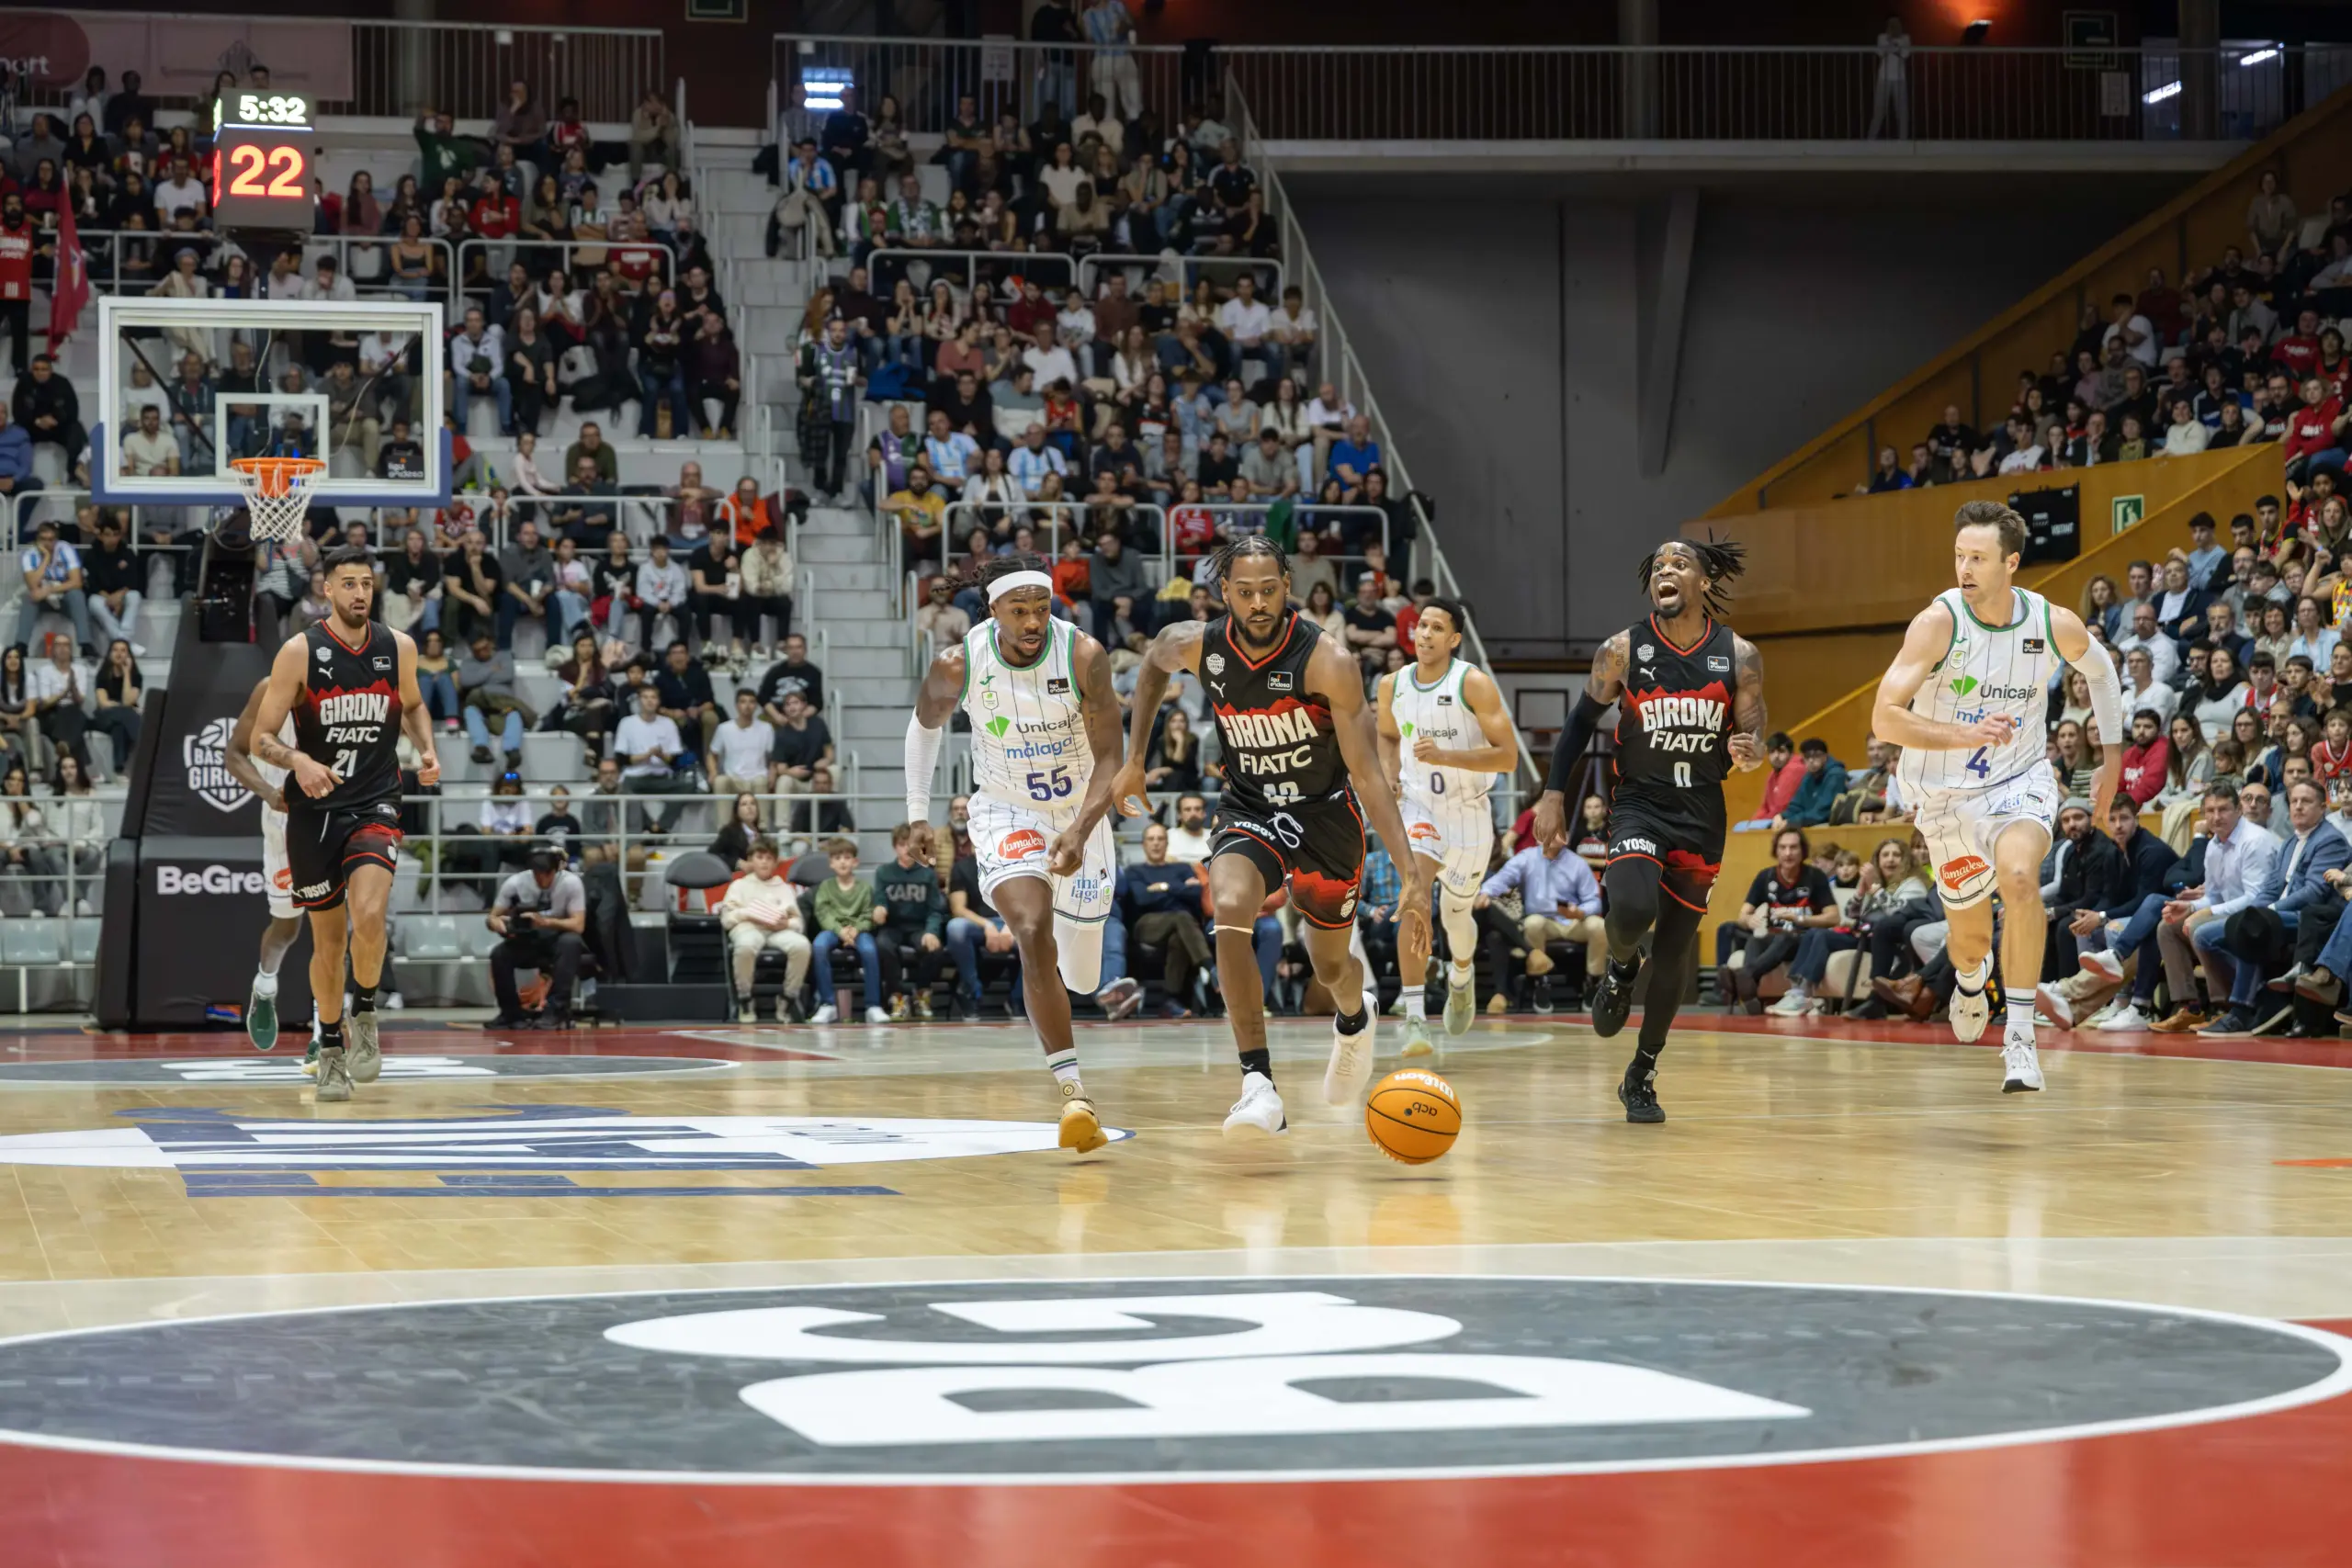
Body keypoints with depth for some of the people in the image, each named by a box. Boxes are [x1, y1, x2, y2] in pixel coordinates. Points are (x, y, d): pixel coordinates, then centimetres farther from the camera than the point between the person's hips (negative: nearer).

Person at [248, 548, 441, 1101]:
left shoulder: (398, 647, 0)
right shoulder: (300, 652, -10)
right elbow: (261, 738, -9)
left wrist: (426, 749, 1)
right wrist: (298, 761, -29)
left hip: (375, 804, 1)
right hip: (315, 808, -1)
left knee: (368, 916, -24)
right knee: (328, 939, 8)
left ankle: (364, 1015, 2)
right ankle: (331, 1050, 28)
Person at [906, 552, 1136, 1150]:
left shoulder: (1084, 657, -22)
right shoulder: (957, 665, -18)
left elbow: (1109, 761, -20)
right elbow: (926, 724, 6)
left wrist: (1080, 831, -35)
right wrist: (917, 813, 7)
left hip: (1080, 814, 1)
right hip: (1006, 812, -1)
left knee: (1080, 978, 12)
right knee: (1034, 934, -27)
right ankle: (1074, 1094, -28)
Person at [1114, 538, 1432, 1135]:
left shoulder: (1327, 662, -26)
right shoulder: (1197, 646, -15)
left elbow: (1368, 773, -26)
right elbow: (1153, 665, 13)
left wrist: (1412, 869, -35)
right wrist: (1135, 760, 11)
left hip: (1324, 814, -1)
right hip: (1249, 811, 1)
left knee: (1331, 966, 16)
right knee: (1229, 910, -31)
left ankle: (1356, 1015, 57)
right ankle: (1259, 1085, -30)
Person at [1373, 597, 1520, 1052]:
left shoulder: (1474, 684, -16)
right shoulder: (1393, 685, -3)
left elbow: (1508, 756, -19)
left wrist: (1445, 756, -29)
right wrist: (1390, 776, -1)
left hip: (1468, 813, -1)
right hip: (1417, 806, 1)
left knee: (1456, 913, 15)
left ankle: (1462, 976, 52)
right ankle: (1414, 1017, -29)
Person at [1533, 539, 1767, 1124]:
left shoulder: (1739, 657, -4)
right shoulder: (1624, 650, -6)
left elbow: (1752, 740, 3)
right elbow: (1582, 720, 5)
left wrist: (1748, 753, -21)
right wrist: (1553, 794, -2)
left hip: (1701, 817, 2)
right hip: (1640, 805, -2)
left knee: (1674, 955, 6)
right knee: (1632, 910, -30)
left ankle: (1642, 1076, 23)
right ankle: (1621, 968, 7)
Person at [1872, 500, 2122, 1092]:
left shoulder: (2055, 625, -12)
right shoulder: (1938, 622, -21)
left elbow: (2100, 671, 12)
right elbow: (1884, 717, -27)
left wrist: (2112, 759, 13)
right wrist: (1967, 737, -40)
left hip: (2020, 780, 0)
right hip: (1947, 793, 0)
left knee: (2019, 876, -32)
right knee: (1969, 937, 13)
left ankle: (2020, 1036, -24)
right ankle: (1970, 976, 54)